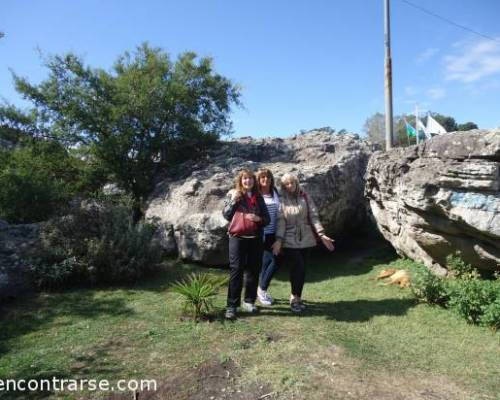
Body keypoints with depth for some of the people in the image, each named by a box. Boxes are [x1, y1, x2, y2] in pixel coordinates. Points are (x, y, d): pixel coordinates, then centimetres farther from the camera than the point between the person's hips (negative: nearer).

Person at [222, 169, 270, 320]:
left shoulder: (258, 197, 10)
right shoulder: (233, 194, 4)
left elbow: (267, 219, 9)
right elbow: (226, 215, -3)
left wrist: (258, 218, -12)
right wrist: (233, 200, -14)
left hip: (255, 239, 3)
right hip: (237, 238, -3)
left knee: (253, 271, 9)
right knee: (236, 270, -5)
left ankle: (249, 301, 23)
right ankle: (232, 306, 0)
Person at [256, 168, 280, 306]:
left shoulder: (275, 193, 10)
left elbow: (279, 212, 15)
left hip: (273, 233, 5)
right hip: (261, 234, -5)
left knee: (267, 262, 9)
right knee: (274, 261, -9)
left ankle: (261, 290, 26)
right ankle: (262, 289, 10)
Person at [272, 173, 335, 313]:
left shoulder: (305, 198, 5)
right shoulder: (281, 200, -1)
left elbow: (313, 216, 0)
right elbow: (280, 221, -8)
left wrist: (322, 235, -8)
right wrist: (279, 239, -18)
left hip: (305, 239, 3)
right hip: (290, 241, -3)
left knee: (301, 270, 7)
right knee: (298, 268, -11)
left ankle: (297, 297, 22)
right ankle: (294, 297, 7)